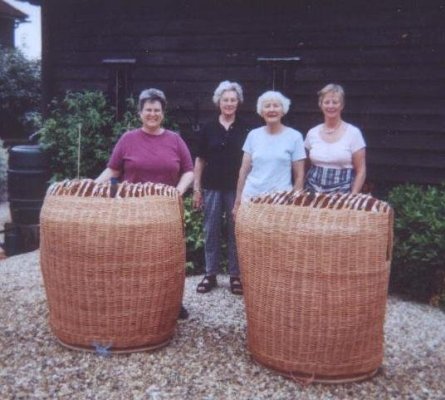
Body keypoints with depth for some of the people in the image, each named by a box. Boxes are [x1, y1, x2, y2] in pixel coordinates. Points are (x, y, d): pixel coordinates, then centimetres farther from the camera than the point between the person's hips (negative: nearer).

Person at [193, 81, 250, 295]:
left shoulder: (245, 129, 1)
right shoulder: (208, 128, 3)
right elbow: (200, 159, 6)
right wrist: (196, 188, 2)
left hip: (236, 187, -1)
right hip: (212, 187, 1)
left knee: (235, 231, 5)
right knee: (211, 231, 7)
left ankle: (235, 275, 16)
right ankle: (210, 274, 19)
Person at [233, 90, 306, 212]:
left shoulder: (294, 136, -1)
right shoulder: (253, 135, 5)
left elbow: (299, 176, 0)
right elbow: (244, 171, 8)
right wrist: (238, 201, 6)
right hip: (250, 197, 2)